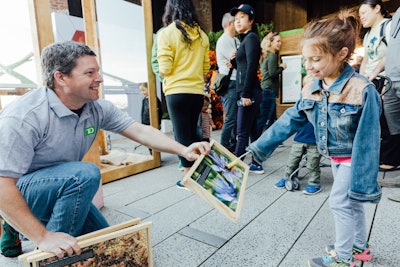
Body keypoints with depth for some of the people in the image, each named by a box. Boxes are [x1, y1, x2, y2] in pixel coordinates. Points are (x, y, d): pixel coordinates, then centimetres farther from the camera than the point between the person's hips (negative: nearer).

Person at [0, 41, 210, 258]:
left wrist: (183, 150, -27)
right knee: (85, 174, -34)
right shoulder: (25, 116, -30)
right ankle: (50, 256, -10)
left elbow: (141, 131, -14)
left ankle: (21, 228, 26)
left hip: (61, 188, 7)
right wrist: (42, 237, -33)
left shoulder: (98, 109, -11)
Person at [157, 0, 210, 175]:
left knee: (182, 134, 2)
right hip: (197, 91, 5)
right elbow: (205, 67, 11)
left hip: (176, 92, -5)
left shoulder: (166, 33, -5)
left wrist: (160, 70, 11)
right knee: (192, 132, 17)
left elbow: (164, 69, -10)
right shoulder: (201, 34, 9)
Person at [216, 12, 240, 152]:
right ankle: (224, 148, 0)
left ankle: (233, 145, 20)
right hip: (230, 83, -8)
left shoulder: (235, 40, 20)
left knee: (235, 117, 11)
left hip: (237, 83, 9)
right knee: (231, 118, -8)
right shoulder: (224, 41, -7)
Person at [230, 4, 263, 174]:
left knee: (242, 133, -5)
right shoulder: (245, 39, 22)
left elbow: (251, 66, -17)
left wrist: (246, 94, -21)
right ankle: (256, 164, 19)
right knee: (252, 131, 11)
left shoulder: (251, 37, -6)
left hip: (249, 92, -10)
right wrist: (233, 62, 5)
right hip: (247, 92, 10)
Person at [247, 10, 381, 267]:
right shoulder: (311, 89, -10)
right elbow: (288, 121, -8)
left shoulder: (362, 91, -28)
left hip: (354, 157, -6)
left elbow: (367, 142, -26)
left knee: (340, 202, 1)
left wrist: (363, 184, -22)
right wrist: (256, 149, -12)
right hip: (336, 157, 7)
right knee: (350, 202, 20)